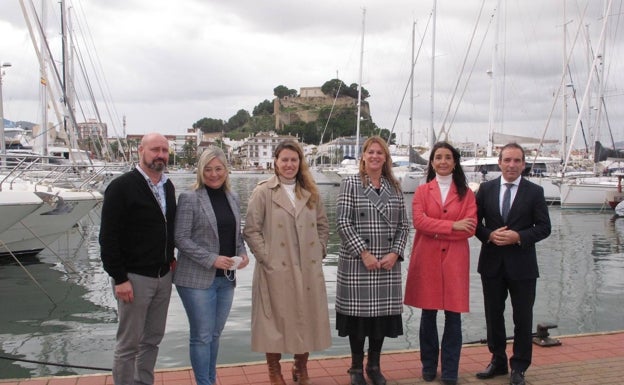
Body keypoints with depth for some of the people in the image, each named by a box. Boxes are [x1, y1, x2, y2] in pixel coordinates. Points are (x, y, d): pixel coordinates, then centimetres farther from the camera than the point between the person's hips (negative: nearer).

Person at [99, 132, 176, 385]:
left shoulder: (168, 187, 9)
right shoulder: (122, 187, -12)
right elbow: (108, 237, -14)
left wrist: (170, 258, 8)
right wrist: (119, 278, -17)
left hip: (163, 276, 7)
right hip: (134, 278, -6)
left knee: (152, 339, 15)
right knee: (129, 343, 4)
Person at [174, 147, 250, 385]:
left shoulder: (233, 198, 9)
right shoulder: (189, 199, -9)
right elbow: (181, 239, -12)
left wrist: (242, 252, -3)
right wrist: (212, 259, -19)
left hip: (226, 278, 5)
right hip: (197, 278, -5)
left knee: (215, 334, 15)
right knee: (202, 336, 2)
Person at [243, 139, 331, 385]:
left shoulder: (311, 193, 10)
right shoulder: (263, 192, -4)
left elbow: (323, 226, 16)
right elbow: (251, 230, -6)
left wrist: (319, 252, 5)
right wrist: (266, 258, -11)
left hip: (308, 269, 4)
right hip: (276, 270, -4)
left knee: (307, 319, 11)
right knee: (277, 319, 4)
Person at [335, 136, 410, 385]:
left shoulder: (395, 187, 10)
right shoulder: (350, 184, -2)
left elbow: (403, 225, 8)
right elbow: (342, 222, -9)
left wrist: (395, 254, -6)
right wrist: (364, 254, -14)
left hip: (388, 263, 4)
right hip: (357, 262, -3)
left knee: (383, 313, 8)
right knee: (358, 313, 3)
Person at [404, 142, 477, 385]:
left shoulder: (466, 193, 8)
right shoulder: (422, 191, 8)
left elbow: (470, 228, -4)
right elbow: (419, 222, -8)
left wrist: (437, 231, -10)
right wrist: (452, 225, -13)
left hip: (455, 261, 0)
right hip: (427, 260, 0)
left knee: (453, 316, 2)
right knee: (428, 314, 7)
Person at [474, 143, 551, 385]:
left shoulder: (535, 192, -2)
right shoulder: (486, 189, 3)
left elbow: (544, 227, -4)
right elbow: (475, 221, 4)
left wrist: (518, 236, -18)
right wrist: (489, 235, -14)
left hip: (522, 264, -2)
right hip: (492, 263, 2)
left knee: (523, 318, 6)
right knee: (493, 315, 12)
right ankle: (498, 361, 28)